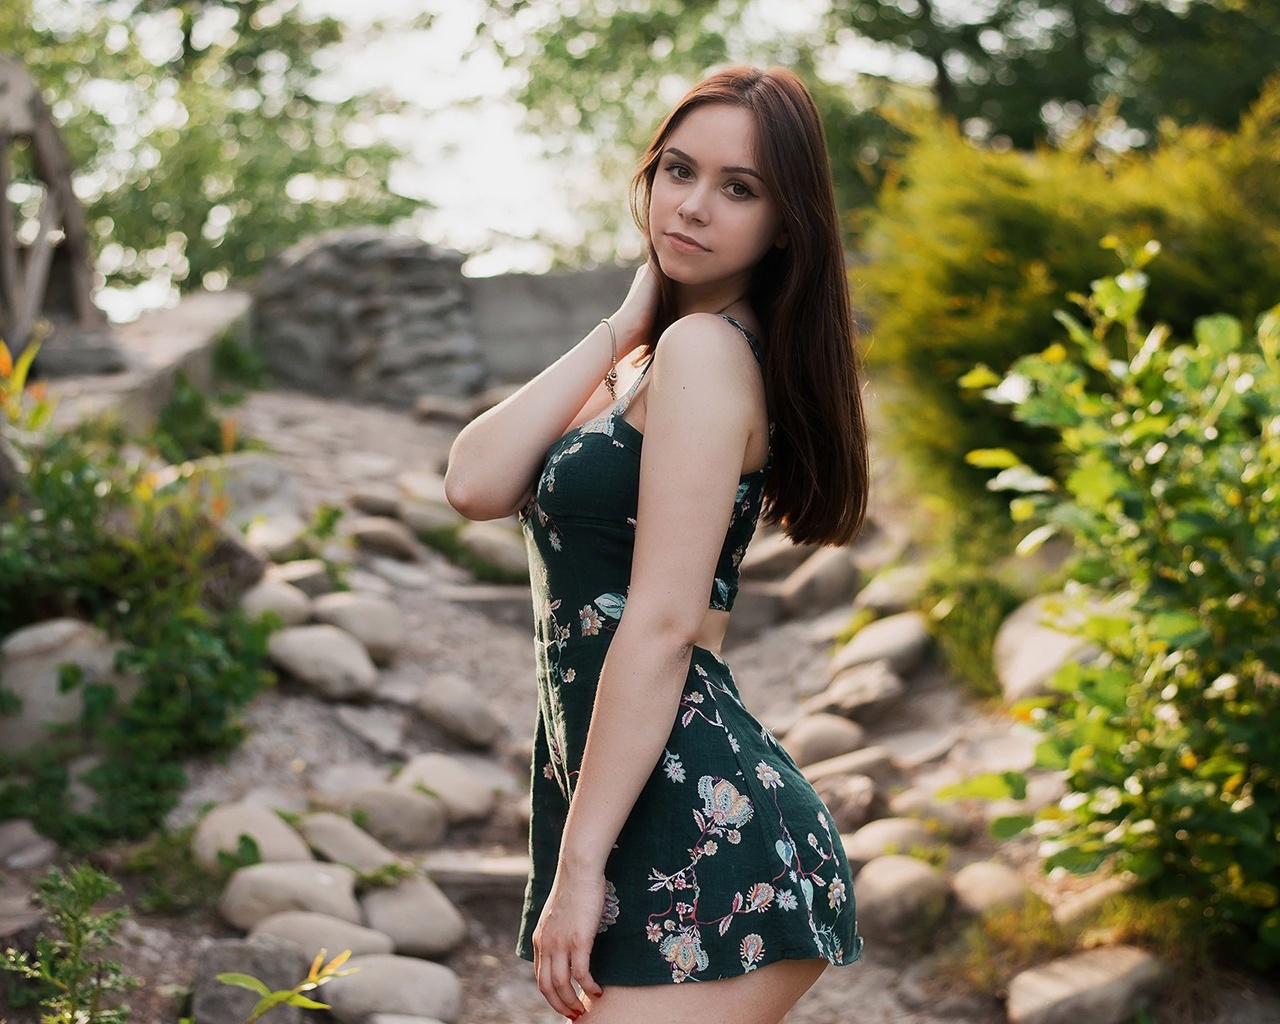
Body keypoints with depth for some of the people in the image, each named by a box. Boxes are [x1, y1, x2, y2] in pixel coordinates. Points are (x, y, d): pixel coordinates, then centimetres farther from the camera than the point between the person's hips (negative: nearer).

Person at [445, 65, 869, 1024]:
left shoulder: (705, 347, -10)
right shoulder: (649, 358, 17)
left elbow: (662, 622, -17)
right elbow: (476, 484, 2)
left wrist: (580, 860, -17)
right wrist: (620, 330, 3)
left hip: (699, 836, -9)